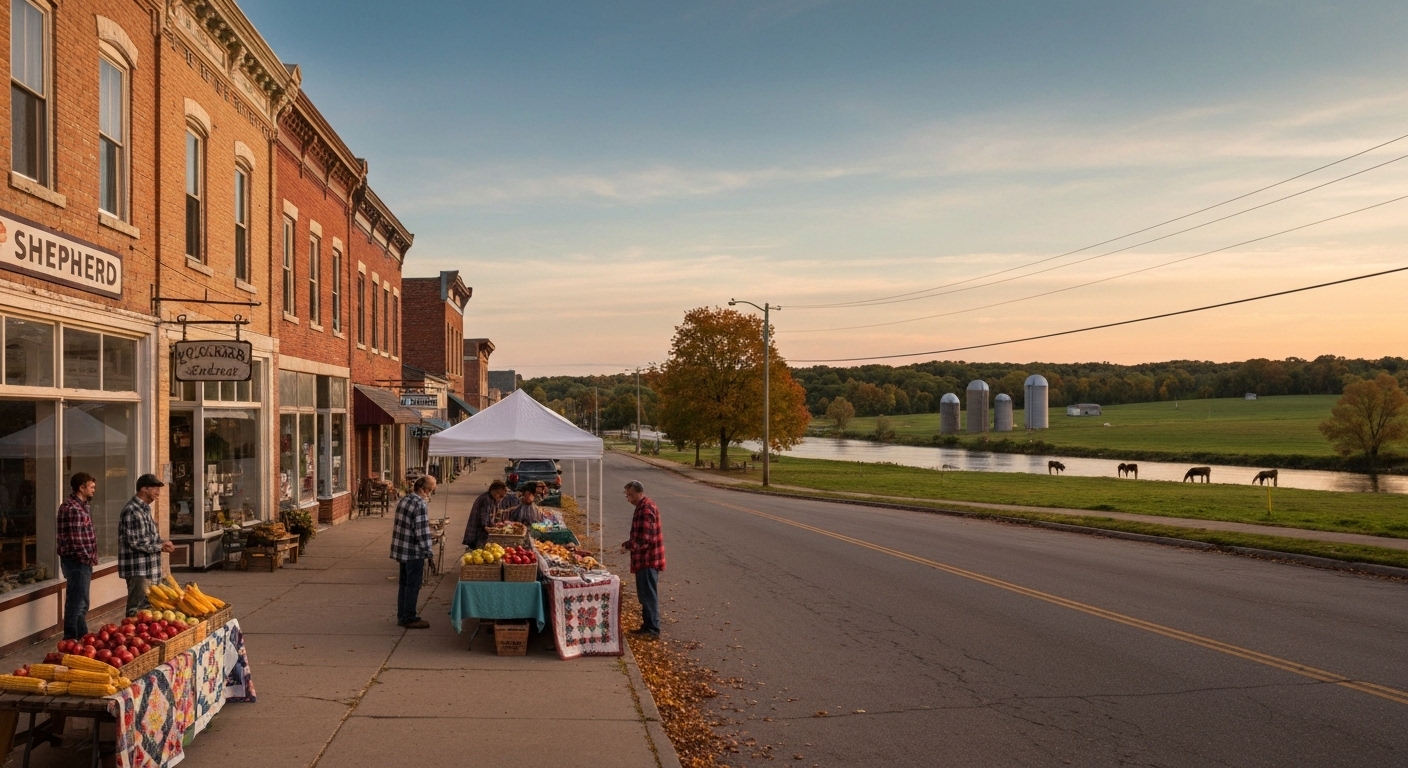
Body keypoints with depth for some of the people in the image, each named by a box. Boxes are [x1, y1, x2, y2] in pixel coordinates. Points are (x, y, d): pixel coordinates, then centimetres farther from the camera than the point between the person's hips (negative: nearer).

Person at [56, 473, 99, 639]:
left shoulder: (80, 505, 14)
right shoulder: (72, 508, -19)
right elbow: (75, 540, -23)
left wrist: (90, 558, 13)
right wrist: (89, 558, -14)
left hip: (81, 562, 10)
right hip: (77, 562, -10)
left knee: (79, 602, 18)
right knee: (77, 602, -4)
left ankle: (82, 638, 27)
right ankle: (71, 640, 1)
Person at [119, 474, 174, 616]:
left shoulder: (144, 509, 15)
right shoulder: (133, 511, -17)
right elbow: (137, 542, -23)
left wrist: (162, 543, 4)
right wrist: (160, 547, -12)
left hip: (148, 568, 10)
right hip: (139, 569, -10)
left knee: (147, 607, 15)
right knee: (138, 610, -6)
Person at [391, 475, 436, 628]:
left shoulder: (403, 500, 8)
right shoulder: (420, 505, -20)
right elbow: (422, 531, -21)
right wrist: (427, 551, -13)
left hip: (401, 549, 9)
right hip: (414, 552, -9)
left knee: (404, 583, 18)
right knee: (413, 586, 2)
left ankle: (402, 616, 26)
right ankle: (409, 619, 9)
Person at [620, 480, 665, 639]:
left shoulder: (646, 510, -20)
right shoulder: (643, 507, 13)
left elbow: (644, 539, -25)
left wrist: (628, 546, -14)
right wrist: (629, 545, 8)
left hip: (648, 560, -10)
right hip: (645, 560, 10)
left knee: (649, 595, -4)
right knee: (645, 595, 16)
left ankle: (653, 629, 2)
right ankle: (648, 626, 24)